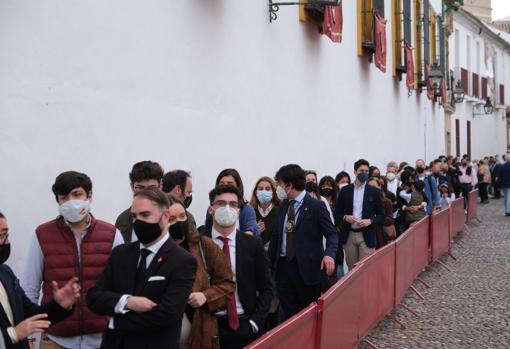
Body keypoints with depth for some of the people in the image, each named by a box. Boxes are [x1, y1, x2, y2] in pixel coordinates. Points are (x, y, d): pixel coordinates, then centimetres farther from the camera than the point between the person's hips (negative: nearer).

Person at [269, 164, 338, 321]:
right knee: (287, 313, 8)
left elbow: (332, 234, -6)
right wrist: (270, 261, 11)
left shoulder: (316, 206, -7)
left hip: (307, 267, -5)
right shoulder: (283, 206, 12)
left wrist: (329, 254, -25)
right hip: (283, 266, 5)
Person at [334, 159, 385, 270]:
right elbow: (337, 214, 8)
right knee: (351, 269, 9)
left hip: (367, 236, -2)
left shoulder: (374, 191, 2)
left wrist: (370, 221, -14)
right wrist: (345, 217, -13)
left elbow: (381, 215, 4)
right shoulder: (345, 190, 5)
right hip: (349, 235, 2)